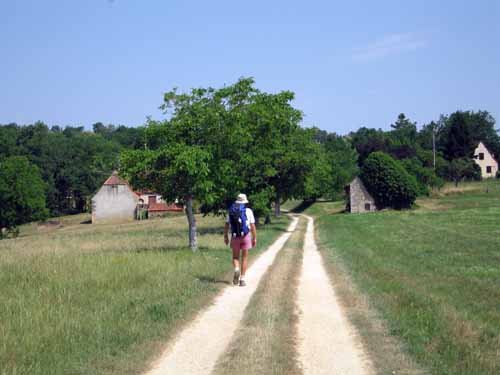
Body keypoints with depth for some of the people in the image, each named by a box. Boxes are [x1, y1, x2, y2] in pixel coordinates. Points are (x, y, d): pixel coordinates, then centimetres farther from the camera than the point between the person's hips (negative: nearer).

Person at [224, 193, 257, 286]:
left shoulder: (232, 211, 4)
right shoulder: (248, 211, -1)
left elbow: (226, 225, 2)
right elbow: (252, 226, -4)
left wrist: (226, 236, 10)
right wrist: (254, 238, 2)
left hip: (235, 236, 1)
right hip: (246, 236, -1)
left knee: (235, 257, 13)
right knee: (244, 258, 7)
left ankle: (236, 269, -17)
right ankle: (242, 279, 2)